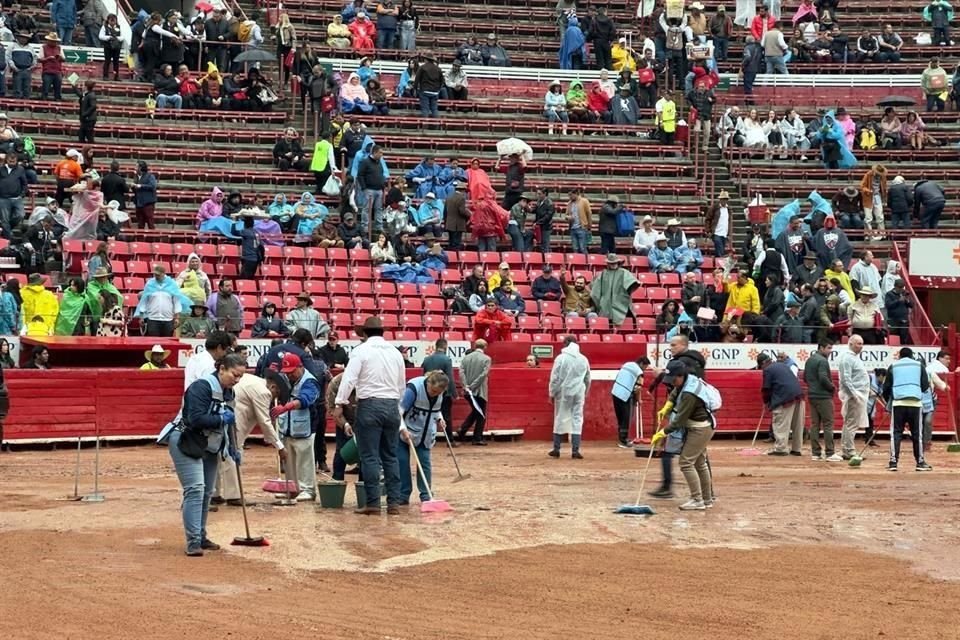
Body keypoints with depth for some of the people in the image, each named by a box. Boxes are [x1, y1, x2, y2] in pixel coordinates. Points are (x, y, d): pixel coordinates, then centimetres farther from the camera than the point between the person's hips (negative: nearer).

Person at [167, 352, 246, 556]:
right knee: (195, 489, -17)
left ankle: (201, 537, 22)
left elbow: (228, 423, 19)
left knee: (207, 492, 11)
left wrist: (232, 448, 11)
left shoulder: (228, 393, 8)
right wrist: (221, 419, -22)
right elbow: (196, 419, -29)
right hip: (186, 444, -9)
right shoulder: (202, 387, -20)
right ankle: (193, 542, -19)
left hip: (210, 448, 9)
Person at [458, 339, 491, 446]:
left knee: (475, 411, 23)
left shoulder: (466, 358, 6)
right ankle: (478, 439, 6)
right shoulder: (486, 359, -6)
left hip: (468, 392, 5)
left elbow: (461, 372, -5)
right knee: (481, 415, 7)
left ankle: (462, 429, 7)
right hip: (480, 391, -5)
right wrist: (472, 387, -15)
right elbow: (484, 374, -15)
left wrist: (466, 386, -12)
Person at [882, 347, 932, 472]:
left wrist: (887, 401, 24)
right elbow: (926, 386, 9)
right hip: (915, 402, 0)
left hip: (898, 403, 0)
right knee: (917, 433, 8)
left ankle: (893, 462, -3)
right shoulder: (919, 366, 11)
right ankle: (920, 462, 11)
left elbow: (886, 387, 9)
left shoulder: (893, 366, 11)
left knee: (896, 433, 4)